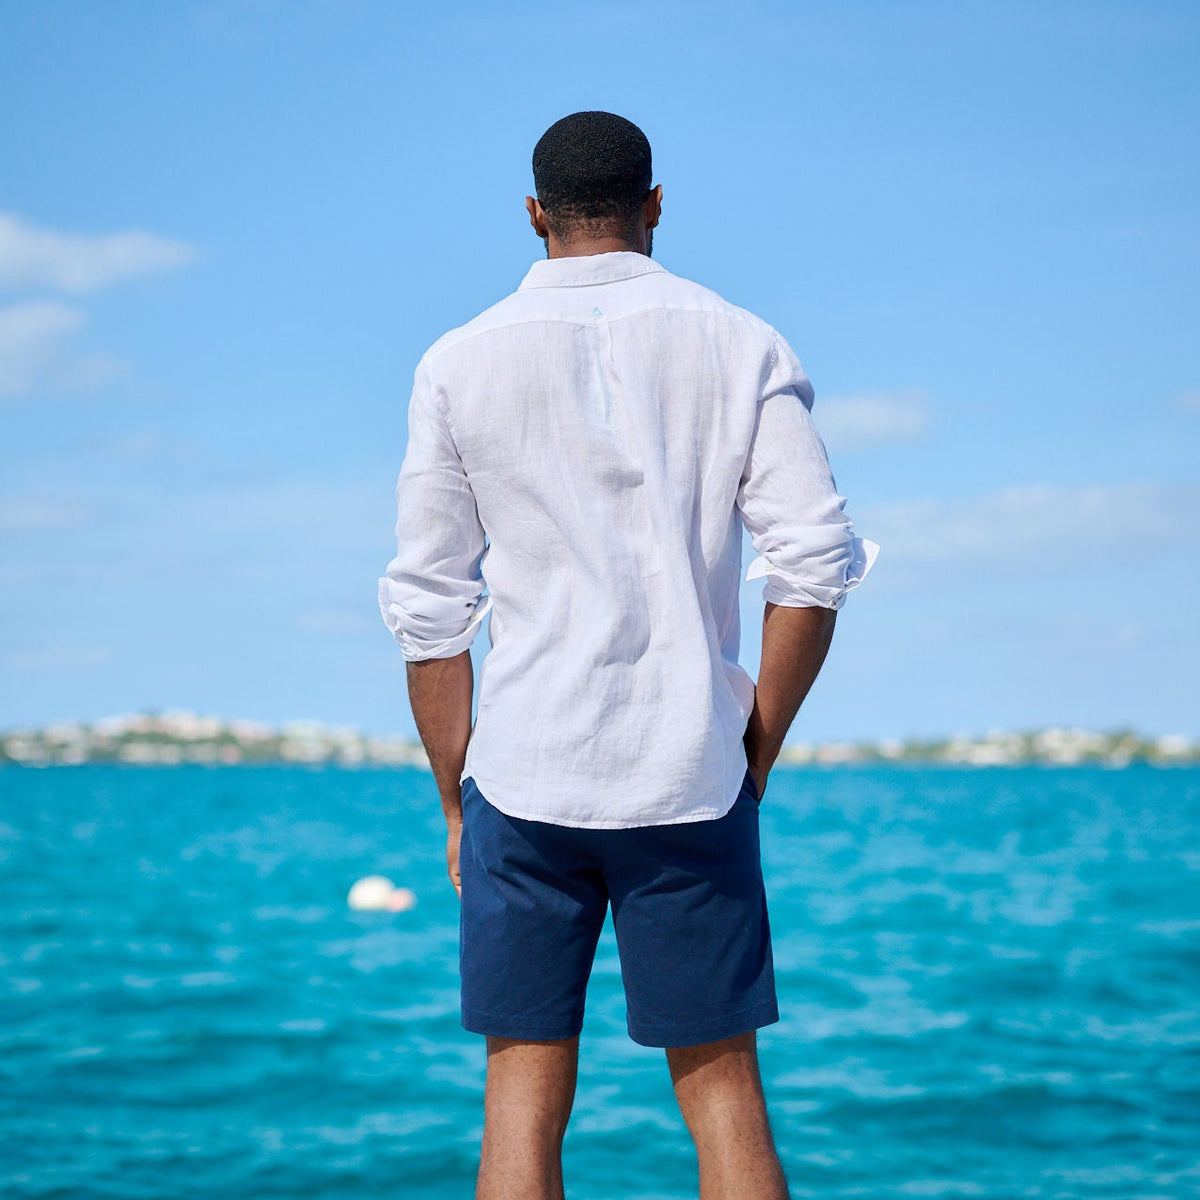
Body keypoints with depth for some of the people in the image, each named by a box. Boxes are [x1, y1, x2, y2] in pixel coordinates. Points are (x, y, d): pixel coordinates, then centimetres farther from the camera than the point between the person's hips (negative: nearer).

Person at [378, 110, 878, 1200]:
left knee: (524, 1101, 5)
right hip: (692, 781, 0)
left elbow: (428, 609, 3)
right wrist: (756, 757, 5)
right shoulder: (743, 347, 4)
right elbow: (817, 564, -3)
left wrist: (457, 805, 10)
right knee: (722, 1088, 8)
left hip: (524, 781, 0)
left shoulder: (459, 364, 4)